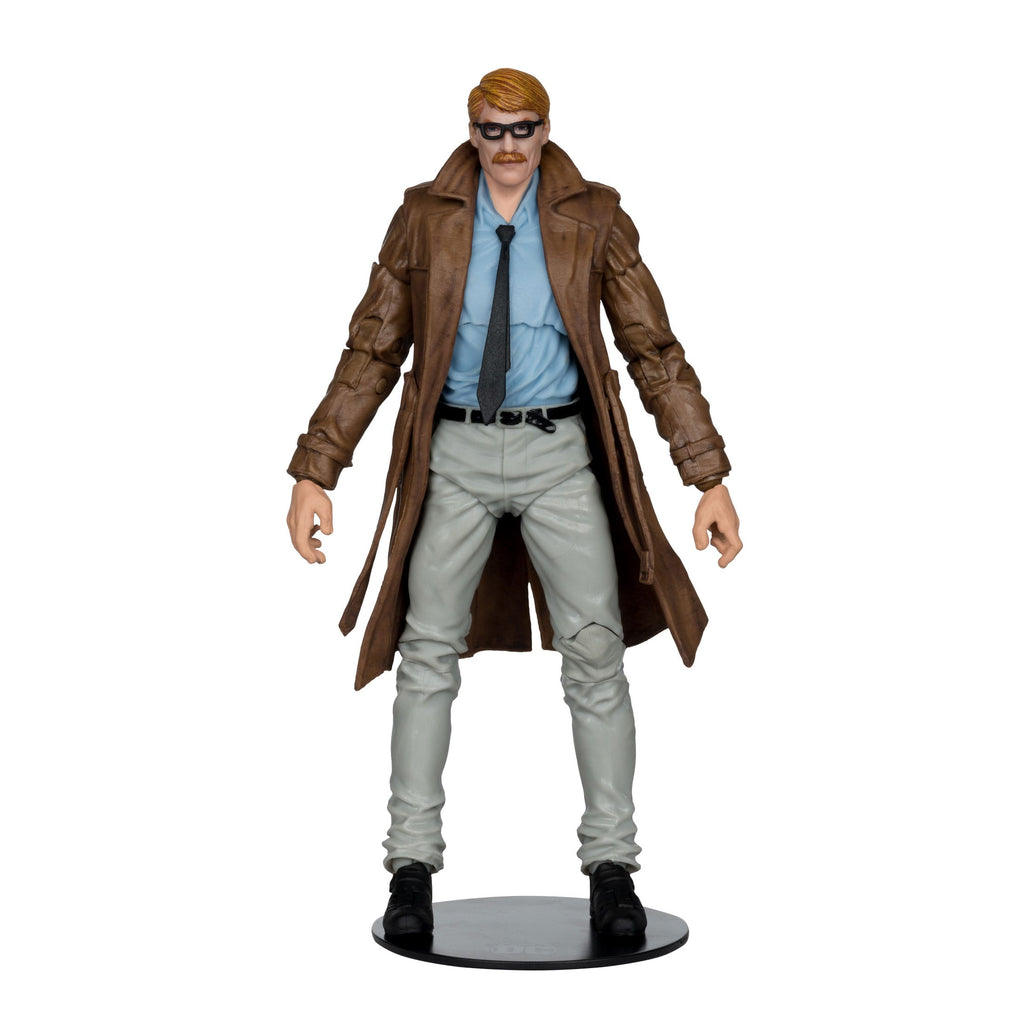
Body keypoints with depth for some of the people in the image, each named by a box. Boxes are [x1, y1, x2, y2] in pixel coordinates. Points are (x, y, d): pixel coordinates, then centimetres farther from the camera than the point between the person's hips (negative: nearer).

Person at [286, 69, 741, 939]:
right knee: (428, 654, 1)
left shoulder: (593, 218, 0)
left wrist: (711, 479, -8)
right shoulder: (426, 218, 2)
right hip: (455, 454, 1)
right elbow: (372, 352, 3)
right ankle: (413, 863, 12)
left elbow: (655, 350, -1)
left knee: (596, 652, -2)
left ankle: (612, 866, 9)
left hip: (559, 452, 0)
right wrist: (315, 474, -4)